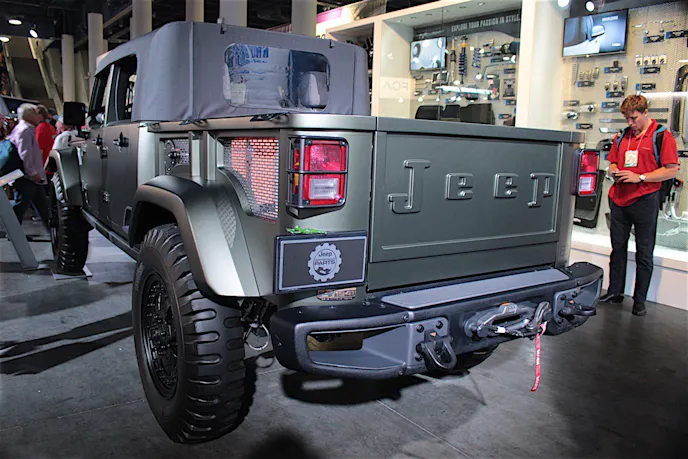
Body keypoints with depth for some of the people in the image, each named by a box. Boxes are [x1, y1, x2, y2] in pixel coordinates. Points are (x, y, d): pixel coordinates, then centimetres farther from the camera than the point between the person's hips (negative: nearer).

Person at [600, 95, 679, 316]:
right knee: (618, 248, 12)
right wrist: (615, 172, -3)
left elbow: (672, 170, -8)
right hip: (619, 199, 5)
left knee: (644, 253, 3)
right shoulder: (622, 137, 13)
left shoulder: (662, 136, -4)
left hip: (645, 200, -5)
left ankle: (640, 300, 12)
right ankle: (614, 292, 23)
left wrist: (640, 177, -16)